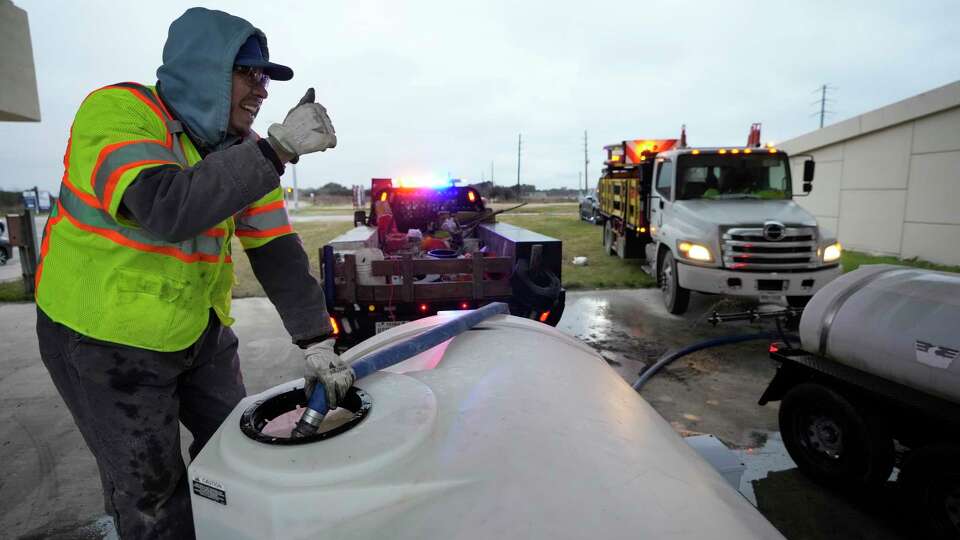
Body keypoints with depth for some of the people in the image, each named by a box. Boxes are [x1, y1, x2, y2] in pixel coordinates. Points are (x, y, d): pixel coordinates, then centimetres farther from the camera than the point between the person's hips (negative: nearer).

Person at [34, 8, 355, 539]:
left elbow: (276, 251, -7)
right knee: (152, 493, 7)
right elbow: (168, 211, -38)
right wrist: (277, 148, -38)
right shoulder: (115, 111, -19)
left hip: (201, 333, 6)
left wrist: (316, 340, -13)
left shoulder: (242, 148, -2)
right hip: (105, 338, -5)